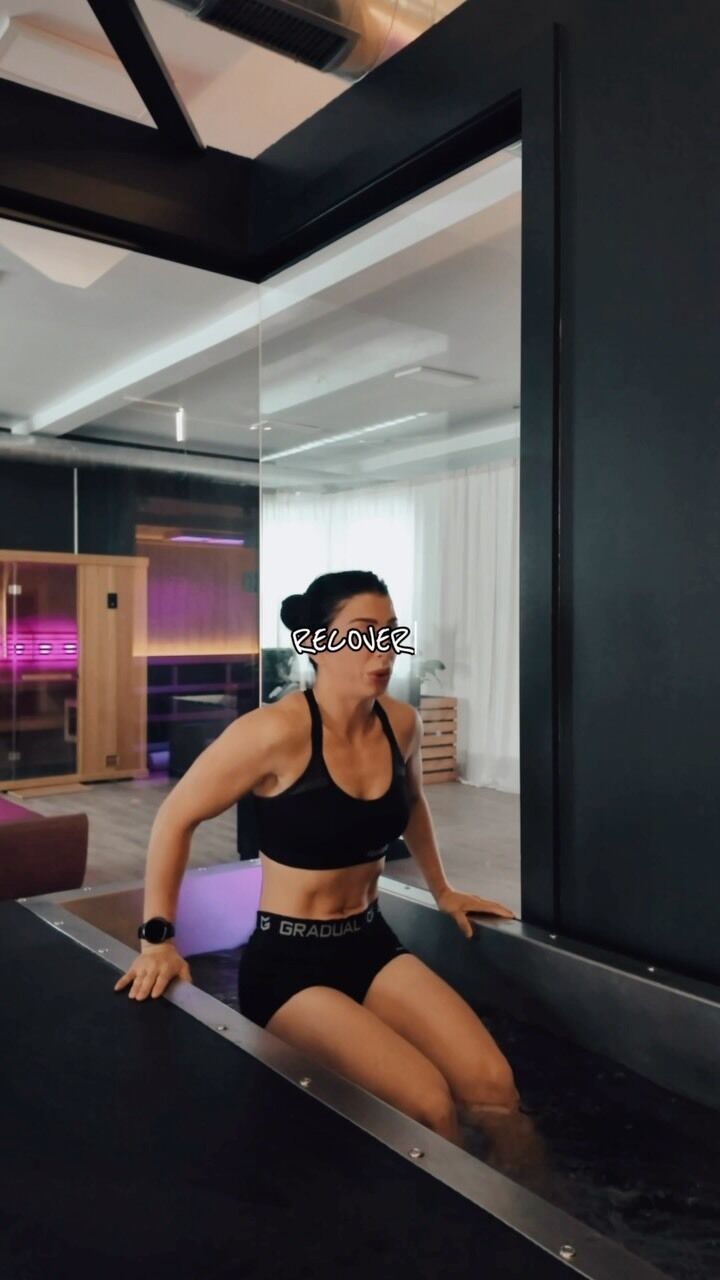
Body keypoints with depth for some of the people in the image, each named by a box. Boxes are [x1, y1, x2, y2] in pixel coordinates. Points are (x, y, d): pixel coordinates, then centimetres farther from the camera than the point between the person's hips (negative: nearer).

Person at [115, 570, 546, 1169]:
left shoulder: (402, 722, -3)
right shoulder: (278, 731, -22)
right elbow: (176, 819, -10)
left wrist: (442, 890, 25)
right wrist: (158, 941, -9)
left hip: (371, 942, 5)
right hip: (286, 958, -5)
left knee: (494, 1085, -12)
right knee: (430, 1107, -20)